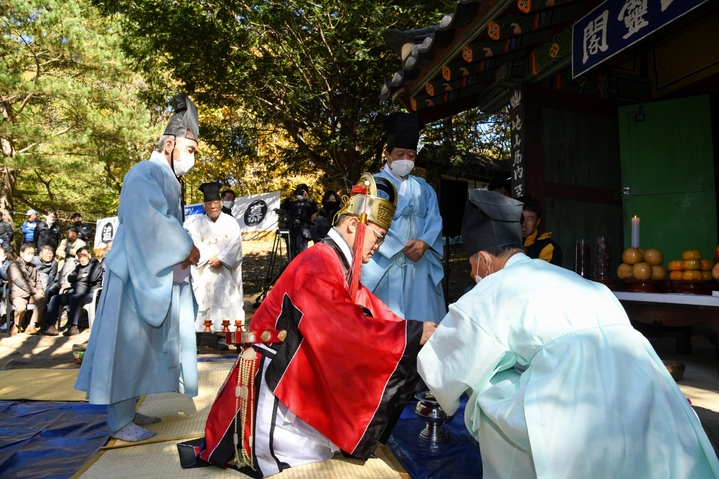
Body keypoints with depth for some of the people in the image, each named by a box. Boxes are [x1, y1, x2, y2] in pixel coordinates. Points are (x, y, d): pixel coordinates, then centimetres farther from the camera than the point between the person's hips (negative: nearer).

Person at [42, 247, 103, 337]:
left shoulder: (96, 264, 2)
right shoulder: (78, 266, 25)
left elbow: (92, 277, -16)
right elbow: (70, 278, 12)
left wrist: (77, 277, -1)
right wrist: (82, 276, -6)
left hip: (90, 293, -8)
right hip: (76, 292, 8)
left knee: (74, 298, -34)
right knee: (55, 298, -5)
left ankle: (73, 327, -34)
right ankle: (49, 325, -12)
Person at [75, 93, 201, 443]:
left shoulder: (165, 179, 17)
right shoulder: (146, 173, -13)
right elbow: (151, 223, -24)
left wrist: (184, 251, 3)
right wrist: (187, 248, -15)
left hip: (156, 277, 10)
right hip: (136, 276, -10)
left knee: (143, 346, 15)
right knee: (128, 346, -1)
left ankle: (128, 411, 27)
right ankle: (119, 423, 11)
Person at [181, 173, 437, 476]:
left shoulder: (339, 266, 8)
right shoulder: (318, 266, -25)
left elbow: (374, 313, 6)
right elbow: (348, 331, -34)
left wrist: (419, 331, -4)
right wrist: (414, 334, -29)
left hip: (299, 380, 10)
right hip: (274, 382, -9)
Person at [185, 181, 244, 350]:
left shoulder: (230, 222, 5)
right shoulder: (196, 223, 6)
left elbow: (235, 245, -4)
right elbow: (194, 244, -3)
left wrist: (220, 259, -13)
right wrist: (209, 259, -14)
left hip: (225, 270, 0)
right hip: (203, 270, 0)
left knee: (225, 300, -2)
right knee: (202, 300, -2)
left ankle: (223, 335, 2)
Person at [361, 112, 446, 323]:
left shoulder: (423, 188, 16)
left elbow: (434, 221, 7)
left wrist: (424, 242, -12)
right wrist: (401, 247, -13)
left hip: (421, 264, 5)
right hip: (386, 264, -4)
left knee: (424, 316, 6)